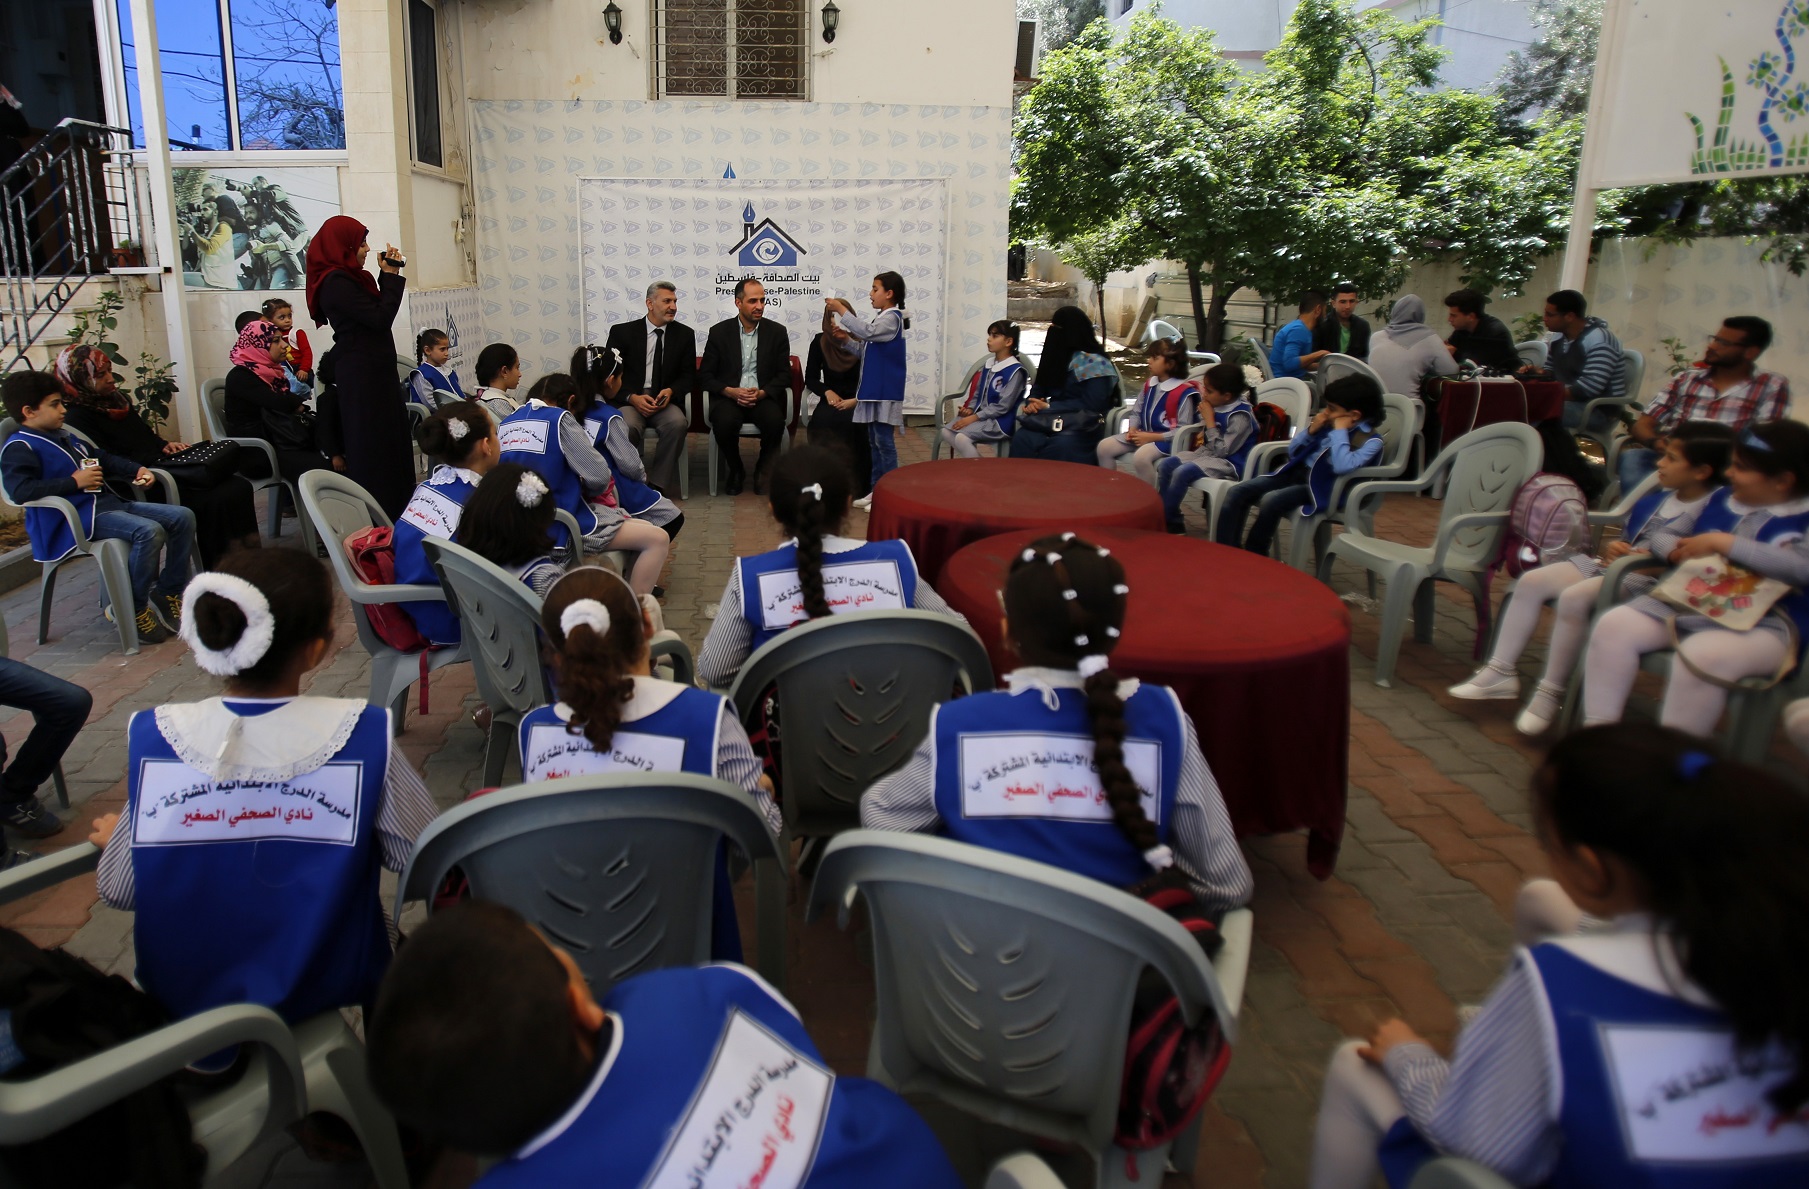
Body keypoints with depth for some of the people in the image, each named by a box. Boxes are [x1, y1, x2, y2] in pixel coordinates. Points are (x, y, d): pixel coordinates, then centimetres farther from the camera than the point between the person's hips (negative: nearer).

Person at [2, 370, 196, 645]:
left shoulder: (65, 437, 23)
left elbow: (104, 458, 34)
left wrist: (136, 470, 15)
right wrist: (74, 482, -19)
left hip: (109, 502, 10)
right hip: (78, 518, -10)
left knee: (182, 517, -1)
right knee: (148, 531, -32)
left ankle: (167, 593, 4)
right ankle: (131, 610, -18)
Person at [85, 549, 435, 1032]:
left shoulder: (154, 736, -19)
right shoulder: (364, 735, -25)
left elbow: (118, 893, -9)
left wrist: (115, 837, 13)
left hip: (180, 994, 2)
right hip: (320, 987, -2)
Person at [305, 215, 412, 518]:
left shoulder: (350, 278, 13)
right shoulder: (336, 283, -15)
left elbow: (378, 311, 16)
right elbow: (381, 318, -19)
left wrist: (388, 275, 7)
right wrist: (391, 275, -10)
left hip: (375, 371, 10)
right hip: (363, 376, -10)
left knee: (390, 441, 13)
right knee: (373, 447, -5)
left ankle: (394, 514, 20)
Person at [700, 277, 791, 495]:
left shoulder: (777, 332, 9)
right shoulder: (719, 332, 7)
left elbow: (784, 374, 7)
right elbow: (705, 375, 6)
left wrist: (762, 393, -12)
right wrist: (731, 391, -13)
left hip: (763, 397, 1)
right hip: (728, 397, 0)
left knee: (775, 420, -33)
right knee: (724, 422, -34)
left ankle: (763, 471, -4)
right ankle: (734, 471, -4)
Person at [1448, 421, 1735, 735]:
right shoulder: (1656, 497, 11)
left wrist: (1657, 563, -25)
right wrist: (1613, 547, 4)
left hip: (1648, 582, -9)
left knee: (1573, 598, -32)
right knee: (1532, 581, -5)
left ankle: (1551, 693, -19)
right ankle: (1500, 673, -1)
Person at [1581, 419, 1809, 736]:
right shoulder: (1720, 498, 15)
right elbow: (1690, 549, 30)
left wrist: (1725, 543, -21)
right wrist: (1677, 550, 4)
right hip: (1685, 602, 7)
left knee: (1701, 654, -37)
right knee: (1614, 625, -16)